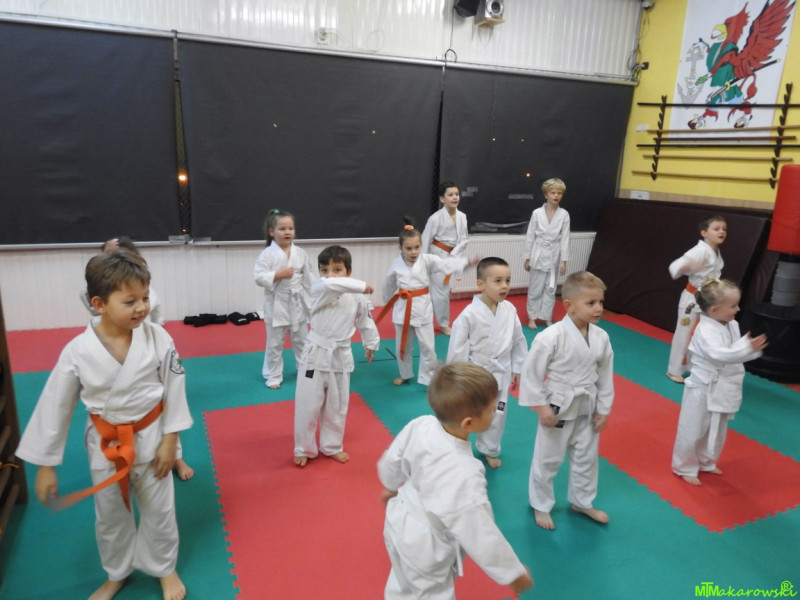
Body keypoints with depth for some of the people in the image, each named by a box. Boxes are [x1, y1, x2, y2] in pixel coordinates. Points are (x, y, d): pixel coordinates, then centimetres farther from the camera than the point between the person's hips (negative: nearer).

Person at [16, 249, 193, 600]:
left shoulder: (157, 338, -19)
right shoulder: (78, 351, -19)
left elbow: (174, 389, -9)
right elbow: (55, 407, -8)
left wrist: (169, 440, -7)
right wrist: (46, 465, -2)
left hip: (150, 437, -1)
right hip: (105, 444, 1)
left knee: (158, 511, 15)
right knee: (110, 516, 22)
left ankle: (165, 570, 42)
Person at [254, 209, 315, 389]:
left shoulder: (300, 253, 0)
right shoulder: (267, 254, -11)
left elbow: (309, 278, 4)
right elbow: (259, 277, -15)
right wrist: (278, 275, -25)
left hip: (298, 304, 3)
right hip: (276, 304, -3)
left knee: (302, 341, 18)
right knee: (275, 344, 9)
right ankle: (273, 375, 25)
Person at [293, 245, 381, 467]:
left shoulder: (356, 297, -4)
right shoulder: (319, 289, -13)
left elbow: (365, 321, 11)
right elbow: (330, 285, -37)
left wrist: (371, 343, 20)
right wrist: (362, 286, -33)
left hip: (341, 357, 3)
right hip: (316, 354, -2)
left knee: (337, 407, 16)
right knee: (307, 405, 5)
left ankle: (332, 446, 36)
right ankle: (304, 449, 25)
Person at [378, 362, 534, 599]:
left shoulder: (420, 425, -23)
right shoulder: (464, 477, -41)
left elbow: (392, 460, -3)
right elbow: (481, 536, -28)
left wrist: (391, 487, 20)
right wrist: (513, 573, -11)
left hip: (402, 523, 7)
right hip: (426, 550, -6)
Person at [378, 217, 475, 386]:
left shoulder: (427, 261, -10)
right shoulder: (396, 265, -7)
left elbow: (447, 264, -16)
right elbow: (389, 286, 7)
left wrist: (467, 262, -26)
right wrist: (389, 304, 18)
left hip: (422, 308, -1)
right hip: (402, 308, 1)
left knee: (427, 347, 3)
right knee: (402, 346, 15)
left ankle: (428, 379, 18)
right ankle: (405, 374, 37)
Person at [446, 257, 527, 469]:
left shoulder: (510, 310, -9)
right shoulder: (469, 314, -23)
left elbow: (518, 341, 5)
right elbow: (457, 350, -16)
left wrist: (517, 369, 10)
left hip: (500, 374, 4)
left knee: (497, 416, 19)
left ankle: (489, 450, 44)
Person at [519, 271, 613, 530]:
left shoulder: (601, 337, -8)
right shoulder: (552, 337, -25)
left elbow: (605, 375, 4)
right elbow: (531, 371, -18)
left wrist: (603, 409, 7)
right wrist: (541, 407, -15)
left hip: (587, 408, 5)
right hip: (557, 407, -5)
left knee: (587, 458, 22)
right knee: (547, 460, 11)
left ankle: (582, 502, 46)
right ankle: (541, 505, 35)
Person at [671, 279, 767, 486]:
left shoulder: (732, 326, 1)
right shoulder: (705, 331, -25)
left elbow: (736, 352, 8)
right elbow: (720, 354, -37)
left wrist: (754, 347, -9)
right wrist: (747, 348, -39)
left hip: (722, 390, 8)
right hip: (703, 390, -8)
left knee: (717, 431, 23)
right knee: (693, 431, 4)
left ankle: (706, 462, 45)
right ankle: (685, 467, 24)